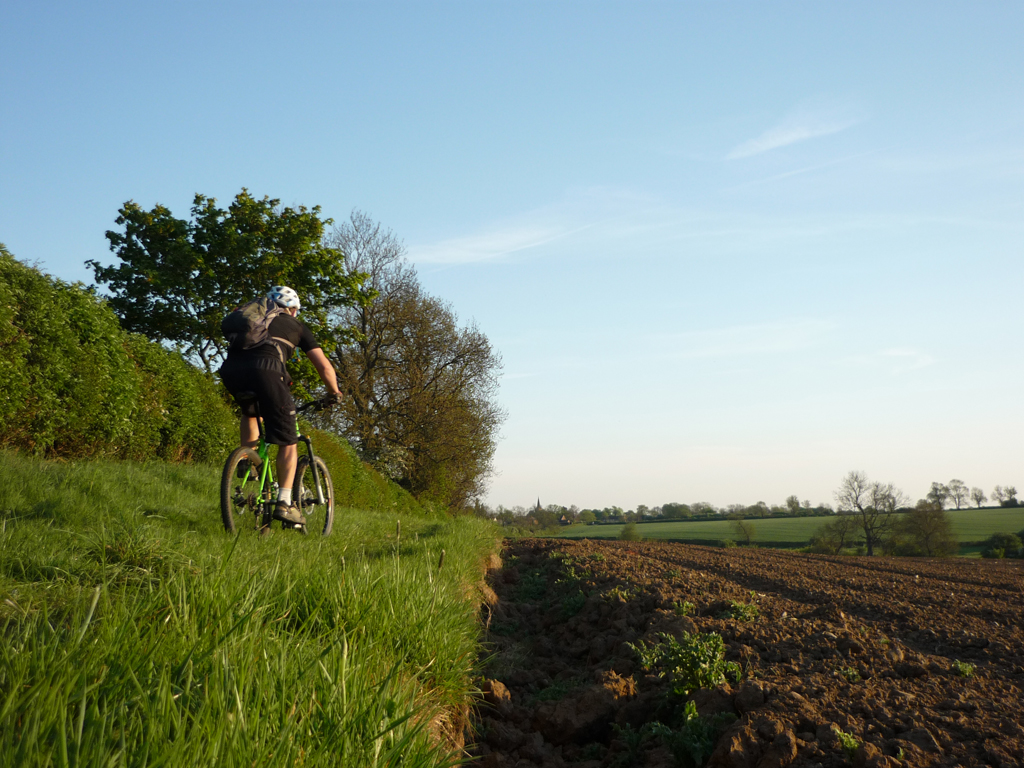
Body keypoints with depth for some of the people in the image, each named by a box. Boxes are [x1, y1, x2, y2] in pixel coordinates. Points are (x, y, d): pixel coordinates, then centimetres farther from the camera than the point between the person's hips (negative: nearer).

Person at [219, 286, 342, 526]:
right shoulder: (296, 326, 27)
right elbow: (324, 365, 22)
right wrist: (334, 393, 38)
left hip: (231, 370, 4)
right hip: (265, 369, -4)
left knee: (250, 412, 38)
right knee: (288, 442, 5)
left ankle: (248, 463, 25)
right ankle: (284, 503, -6)